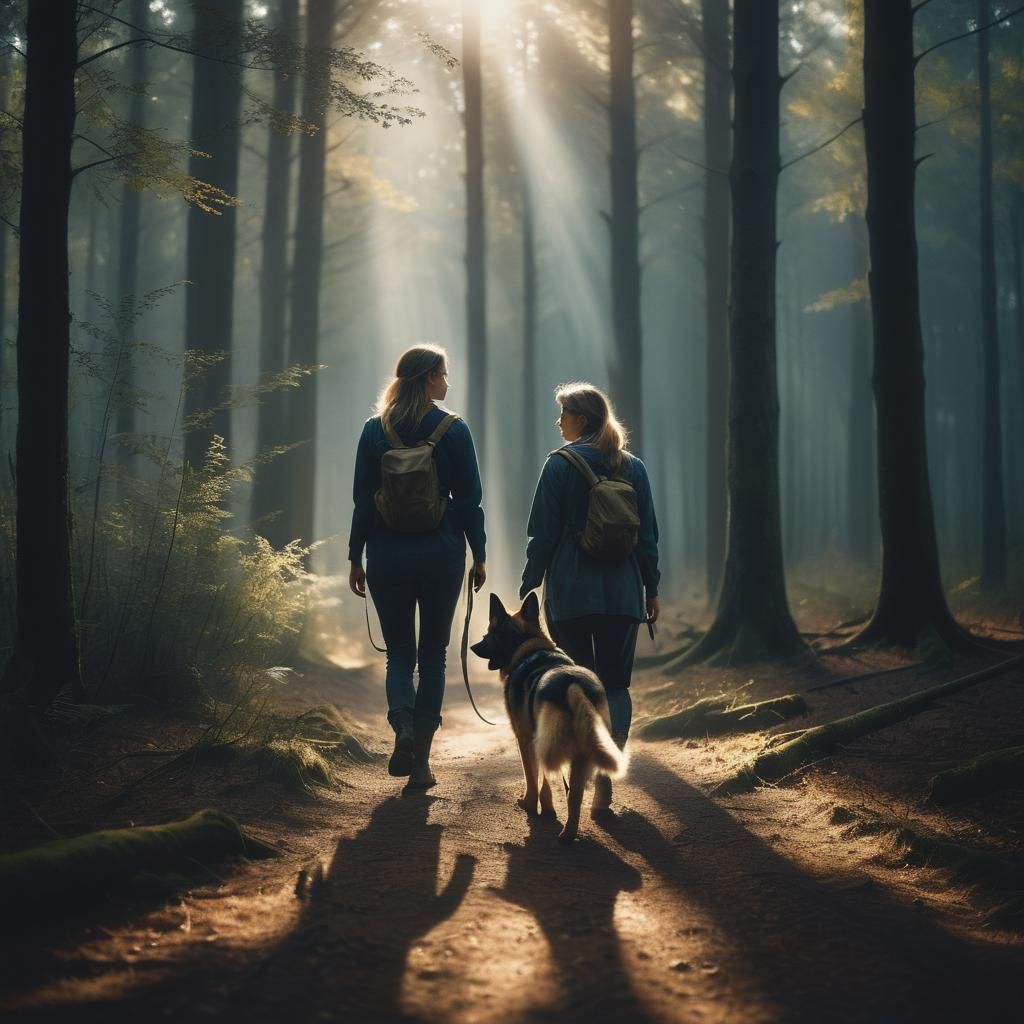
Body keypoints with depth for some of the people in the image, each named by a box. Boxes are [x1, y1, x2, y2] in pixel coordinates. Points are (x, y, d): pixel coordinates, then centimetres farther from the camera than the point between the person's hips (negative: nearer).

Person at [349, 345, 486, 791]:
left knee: (399, 652, 11)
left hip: (387, 554, 1)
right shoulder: (453, 430, -4)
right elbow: (469, 498, -3)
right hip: (440, 553, -1)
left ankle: (403, 725, -18)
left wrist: (355, 557, 6)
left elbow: (362, 499, 0)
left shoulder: (375, 430, 0)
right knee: (432, 654, 9)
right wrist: (479, 554, 6)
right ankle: (420, 762, 8)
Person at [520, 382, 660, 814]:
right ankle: (604, 781, -11)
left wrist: (528, 589, 1)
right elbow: (648, 535, 9)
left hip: (570, 593, -3)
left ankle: (590, 773, 6)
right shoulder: (633, 467, 7)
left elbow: (542, 535, -6)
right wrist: (651, 589, 15)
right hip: (623, 593, 3)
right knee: (616, 684, 6)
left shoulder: (560, 465, -5)